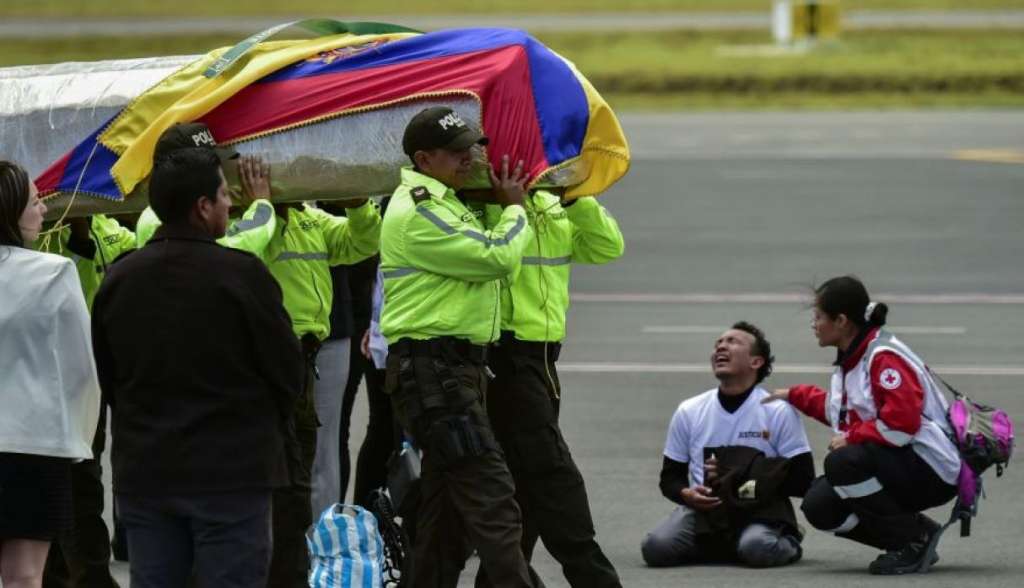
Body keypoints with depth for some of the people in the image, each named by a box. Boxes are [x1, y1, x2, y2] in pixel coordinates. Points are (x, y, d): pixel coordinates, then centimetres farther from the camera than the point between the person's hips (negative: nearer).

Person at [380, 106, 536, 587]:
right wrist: (514, 208, 0)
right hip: (433, 371, -11)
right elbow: (498, 257, -16)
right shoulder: (417, 213, -14)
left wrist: (502, 206, 14)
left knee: (447, 509, 14)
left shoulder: (443, 205, 20)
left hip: (457, 367, 11)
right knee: (492, 502, -16)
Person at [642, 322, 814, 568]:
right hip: (703, 511, 3)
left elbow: (802, 480, -6)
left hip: (760, 512, -3)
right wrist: (687, 494, -11)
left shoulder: (780, 412, -3)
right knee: (656, 547, -26)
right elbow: (671, 477, 14)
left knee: (757, 548, -37)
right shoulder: (689, 411, 8)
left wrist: (739, 478, -12)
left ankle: (786, 543, 2)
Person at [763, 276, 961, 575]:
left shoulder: (885, 357, -18)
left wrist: (851, 438, -18)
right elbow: (840, 409, 32)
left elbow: (902, 423, -29)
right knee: (819, 506, -2)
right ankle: (907, 538, 7)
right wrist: (795, 396, 33)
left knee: (843, 463, -31)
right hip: (894, 467, 10)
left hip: (933, 472, -10)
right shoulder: (850, 360, 12)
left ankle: (916, 537, -15)